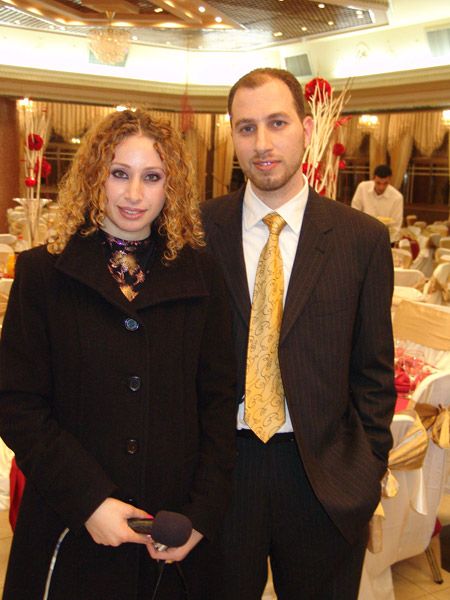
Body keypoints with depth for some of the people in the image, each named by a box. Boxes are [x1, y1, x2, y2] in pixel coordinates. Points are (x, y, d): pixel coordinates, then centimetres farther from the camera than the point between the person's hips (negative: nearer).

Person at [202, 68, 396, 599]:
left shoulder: (362, 239, -4)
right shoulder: (198, 229, -3)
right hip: (218, 465, 1)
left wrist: (368, 471, 0)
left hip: (326, 475, 0)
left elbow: (373, 371, 2)